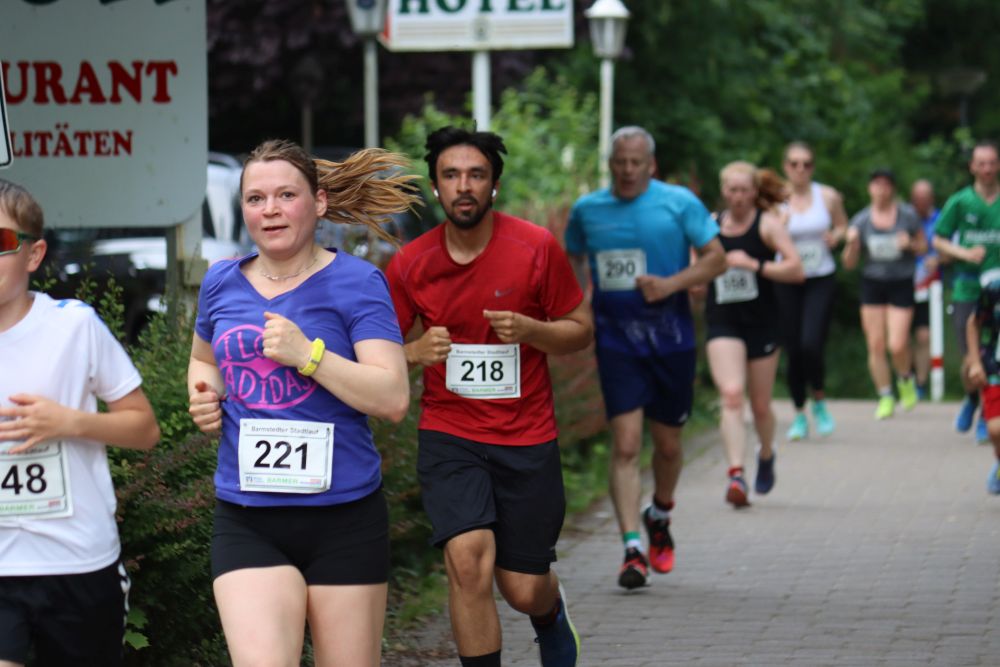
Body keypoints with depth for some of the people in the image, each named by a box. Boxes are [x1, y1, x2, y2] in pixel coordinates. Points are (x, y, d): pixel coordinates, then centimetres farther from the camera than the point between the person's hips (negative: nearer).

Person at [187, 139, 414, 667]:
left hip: (342, 517, -2)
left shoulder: (354, 282, -4)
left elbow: (393, 398, -13)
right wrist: (204, 395, 7)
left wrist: (308, 355, -21)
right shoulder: (223, 283, 8)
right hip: (245, 519, 2)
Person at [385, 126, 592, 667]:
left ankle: (551, 613, 44)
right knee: (468, 559, -22)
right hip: (448, 435, 0)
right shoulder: (410, 264, -3)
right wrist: (417, 352, -16)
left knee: (523, 590, 5)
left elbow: (581, 330, 2)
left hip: (527, 440, 0)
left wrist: (530, 330, -19)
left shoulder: (537, 248, -7)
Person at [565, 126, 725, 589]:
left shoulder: (679, 203, -2)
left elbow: (716, 258, -1)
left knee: (668, 444, 11)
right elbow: (572, 260, 21)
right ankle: (632, 549, -14)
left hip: (670, 338, 0)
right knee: (625, 446, -11)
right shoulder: (587, 210, 6)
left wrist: (671, 284, -16)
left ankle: (659, 517, 39)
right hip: (616, 340, 0)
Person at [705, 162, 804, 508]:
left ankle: (766, 456, 40)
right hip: (722, 323, 1)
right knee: (731, 394, -18)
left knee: (760, 404, 9)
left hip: (761, 323, -1)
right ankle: (736, 474, -26)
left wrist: (755, 264, -21)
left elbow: (797, 270, -13)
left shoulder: (768, 224, -3)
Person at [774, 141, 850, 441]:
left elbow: (842, 225, 16)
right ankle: (799, 414, 19)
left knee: (811, 344, -16)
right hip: (787, 281, 0)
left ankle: (819, 401, 10)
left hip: (821, 279, 0)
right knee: (793, 349, 2)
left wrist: (836, 236, -7)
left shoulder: (828, 197, -1)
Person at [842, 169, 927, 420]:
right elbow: (849, 263, 3)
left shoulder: (908, 215, -3)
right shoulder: (861, 220, 0)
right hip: (872, 284, 2)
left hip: (902, 284, -2)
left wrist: (910, 244, -14)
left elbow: (923, 246, 8)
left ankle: (906, 379, 21)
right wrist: (852, 244, -18)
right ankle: (885, 397, 12)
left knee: (897, 345, -11)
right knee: (876, 345, -2)